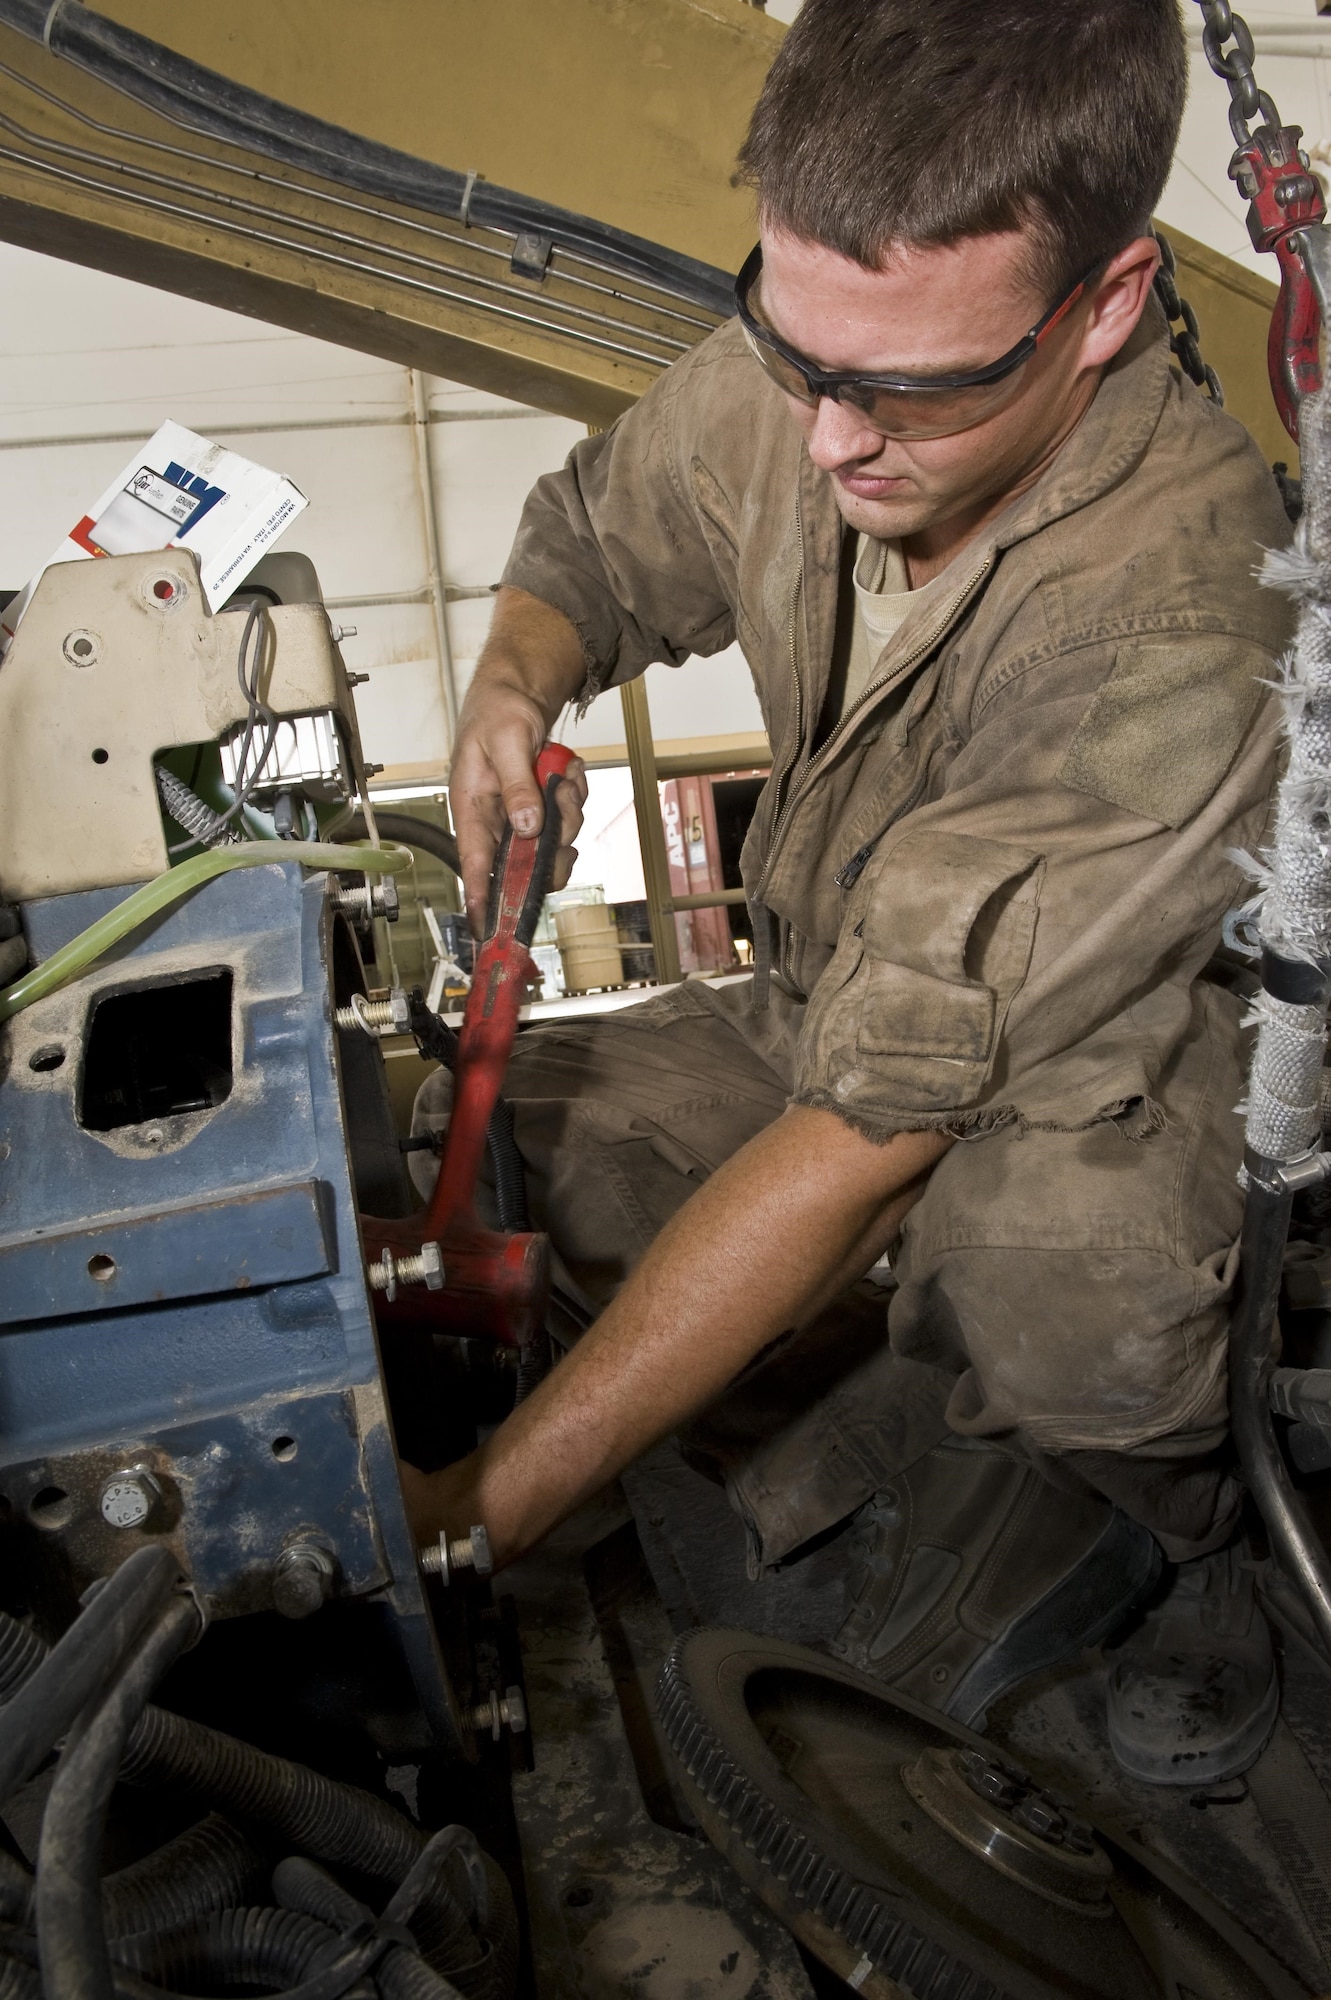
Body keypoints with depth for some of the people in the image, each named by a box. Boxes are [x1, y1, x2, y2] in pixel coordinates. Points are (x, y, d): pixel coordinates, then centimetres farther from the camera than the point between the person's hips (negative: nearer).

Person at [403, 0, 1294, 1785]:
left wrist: (484, 1504, -31)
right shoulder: (780, 387, -14)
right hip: (819, 1030, 7)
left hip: (1106, 1102, -6)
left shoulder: (1176, 629, -35)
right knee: (455, 1139, -12)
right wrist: (512, 688, -17)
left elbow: (872, 1135, -35)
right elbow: (586, 549, 9)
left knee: (1039, 1272, -41)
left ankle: (1175, 1508, -3)